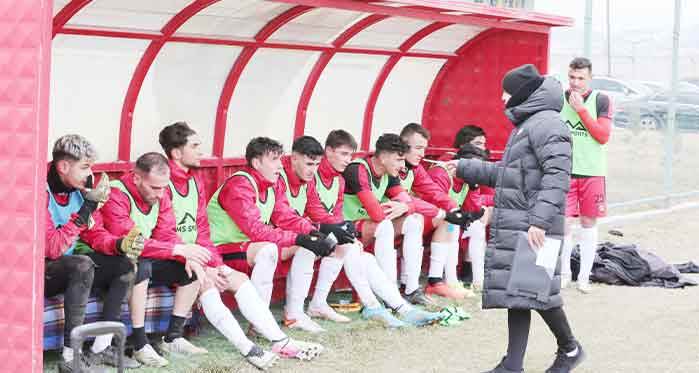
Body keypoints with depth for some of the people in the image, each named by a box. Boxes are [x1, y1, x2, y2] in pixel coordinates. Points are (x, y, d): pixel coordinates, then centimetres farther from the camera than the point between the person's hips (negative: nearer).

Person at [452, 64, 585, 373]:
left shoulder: (546, 124, -11)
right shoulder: (524, 125, 22)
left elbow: (557, 175, -21)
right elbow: (503, 173, 30)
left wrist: (540, 220, -27)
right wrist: (463, 168, 30)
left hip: (532, 228, -10)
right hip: (513, 225, 10)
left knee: (533, 289, -6)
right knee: (516, 292, 6)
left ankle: (569, 348, 14)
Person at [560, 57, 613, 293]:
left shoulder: (601, 100, 1)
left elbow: (603, 136, -8)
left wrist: (582, 110, -14)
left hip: (592, 172, -1)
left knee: (589, 223, 5)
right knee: (564, 222, -3)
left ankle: (584, 276, 12)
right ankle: (564, 272, 12)